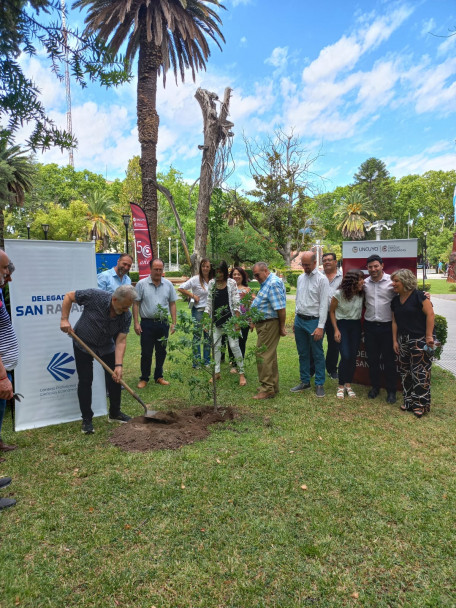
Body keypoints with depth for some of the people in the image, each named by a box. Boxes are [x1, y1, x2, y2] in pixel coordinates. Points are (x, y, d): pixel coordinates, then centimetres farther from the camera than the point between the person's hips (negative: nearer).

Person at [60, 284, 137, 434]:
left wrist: (119, 365, -28)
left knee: (116, 378, 4)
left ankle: (115, 413, 23)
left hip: (106, 347, 3)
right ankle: (86, 419, 13)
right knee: (85, 381, -1)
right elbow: (69, 296, -16)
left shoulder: (126, 315, -20)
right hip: (83, 344, -3)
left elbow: (121, 341, -20)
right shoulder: (95, 296, -30)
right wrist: (64, 319, -23)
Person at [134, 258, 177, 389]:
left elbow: (172, 304, 8)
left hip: (163, 323, 3)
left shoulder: (168, 284, 4)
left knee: (161, 352, 12)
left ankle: (159, 377, 27)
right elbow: (136, 304, -2)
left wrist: (174, 323, 3)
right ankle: (144, 378, 19)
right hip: (147, 323, -3)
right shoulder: (141, 284, -4)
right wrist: (136, 323, -7)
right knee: (146, 352, 4)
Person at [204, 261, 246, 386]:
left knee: (234, 345, -4)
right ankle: (217, 372, 19)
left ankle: (242, 374, 6)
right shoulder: (211, 283, 6)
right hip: (216, 319, 4)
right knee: (216, 346, 7)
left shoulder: (231, 283, -4)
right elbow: (209, 302, 10)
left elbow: (236, 303, -6)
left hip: (229, 318, -4)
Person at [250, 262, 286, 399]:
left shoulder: (273, 283, -18)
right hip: (263, 324, 11)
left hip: (269, 325, -11)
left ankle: (266, 389, 1)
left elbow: (281, 308, -22)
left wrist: (282, 327, -17)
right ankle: (273, 387, 26)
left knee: (263, 357, -7)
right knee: (270, 356, 16)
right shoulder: (266, 282, 16)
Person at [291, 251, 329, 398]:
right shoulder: (300, 278, 11)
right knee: (303, 353, 14)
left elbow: (324, 304, -13)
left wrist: (320, 327, -17)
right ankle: (305, 381, 26)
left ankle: (320, 384, 15)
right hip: (300, 320, 6)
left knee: (318, 355, 3)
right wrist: (295, 321, 15)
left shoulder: (322, 279, -9)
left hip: (314, 321, -6)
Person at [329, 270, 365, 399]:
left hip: (356, 325, 4)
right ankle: (341, 386, 6)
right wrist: (336, 330, -8)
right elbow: (332, 312, -4)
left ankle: (348, 385, 18)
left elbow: (363, 309, 6)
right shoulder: (339, 294, -14)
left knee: (353, 356, 3)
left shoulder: (361, 294, -4)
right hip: (342, 324, -4)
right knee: (345, 356, -10)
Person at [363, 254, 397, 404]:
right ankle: (375, 387, 29)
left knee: (389, 360, 6)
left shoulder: (391, 281, -7)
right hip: (370, 326, 4)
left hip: (387, 326, -3)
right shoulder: (364, 283, 6)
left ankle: (391, 391, 20)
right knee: (372, 359, 12)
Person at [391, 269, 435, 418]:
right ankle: (408, 401, 23)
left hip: (420, 340, -7)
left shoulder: (418, 296, -11)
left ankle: (421, 404, 8)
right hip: (404, 341, 7)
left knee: (420, 372, -3)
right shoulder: (395, 300, 10)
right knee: (405, 372, 11)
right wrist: (395, 341, 9)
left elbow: (430, 314, -14)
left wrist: (429, 336, -17)